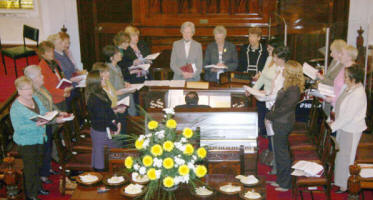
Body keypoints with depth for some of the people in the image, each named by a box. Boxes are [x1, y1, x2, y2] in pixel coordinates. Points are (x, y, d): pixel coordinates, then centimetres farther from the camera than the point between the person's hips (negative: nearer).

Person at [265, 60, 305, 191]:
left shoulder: (293, 89, -22)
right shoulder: (289, 86, 8)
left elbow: (284, 108, -23)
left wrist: (270, 115, -11)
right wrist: (271, 114, 4)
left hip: (283, 124, -10)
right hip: (280, 122, 10)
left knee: (282, 153, 1)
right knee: (279, 151, 18)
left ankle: (285, 184, 14)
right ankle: (281, 179, 31)